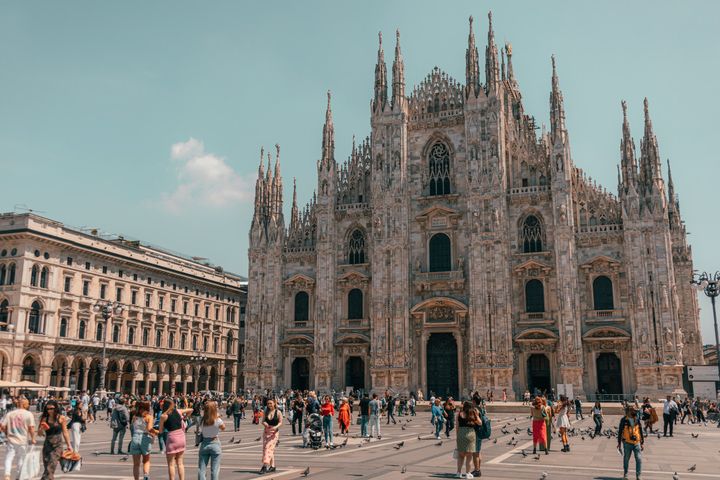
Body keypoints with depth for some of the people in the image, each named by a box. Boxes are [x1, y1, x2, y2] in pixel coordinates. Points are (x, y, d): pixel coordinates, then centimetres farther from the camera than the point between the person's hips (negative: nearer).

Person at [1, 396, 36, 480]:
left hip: (11, 440, 1)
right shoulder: (29, 414, -8)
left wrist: (7, 433, 14)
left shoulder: (9, 413, -1)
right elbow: (31, 428, -14)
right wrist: (33, 439, -1)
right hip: (23, 441, -1)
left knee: (8, 458, 8)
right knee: (21, 459, 15)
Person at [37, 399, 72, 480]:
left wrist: (68, 445, 4)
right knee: (46, 467, 5)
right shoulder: (44, 419, 2)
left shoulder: (61, 418, -3)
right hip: (47, 444, 3)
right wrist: (42, 429, -15)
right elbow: (40, 434, 7)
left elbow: (65, 432, 4)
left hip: (57, 445, -3)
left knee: (51, 467, -14)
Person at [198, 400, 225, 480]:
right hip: (215, 443, -2)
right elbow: (223, 428, 3)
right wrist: (218, 417, 4)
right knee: (214, 469, 4)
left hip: (204, 444, 2)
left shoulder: (202, 420, -9)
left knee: (201, 469, 10)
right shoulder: (217, 420, -15)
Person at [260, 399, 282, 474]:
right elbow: (263, 421, 8)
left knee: (269, 447, -16)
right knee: (265, 448, 4)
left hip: (274, 432, -5)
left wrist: (276, 427, -22)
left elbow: (280, 422, -4)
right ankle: (272, 466, 16)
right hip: (266, 431, 5)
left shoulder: (277, 412, -4)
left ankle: (265, 466, -19)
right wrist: (264, 423, -15)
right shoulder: (266, 412, 7)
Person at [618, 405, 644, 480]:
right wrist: (619, 443, -1)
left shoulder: (637, 420, 6)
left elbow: (640, 432, 13)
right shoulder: (624, 420, -4)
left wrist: (642, 443, 12)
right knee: (626, 459, 9)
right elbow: (620, 432, 0)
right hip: (627, 443, -2)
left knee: (639, 459, -6)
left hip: (637, 443, 2)